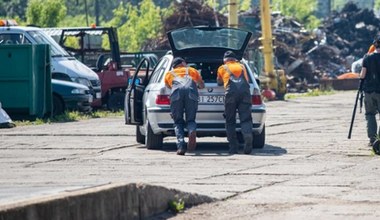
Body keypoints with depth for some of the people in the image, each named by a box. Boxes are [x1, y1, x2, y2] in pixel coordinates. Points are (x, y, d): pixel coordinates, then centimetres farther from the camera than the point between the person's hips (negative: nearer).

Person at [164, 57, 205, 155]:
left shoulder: (169, 74, 36)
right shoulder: (192, 70, 38)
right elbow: (202, 85, 52)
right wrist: (197, 86, 75)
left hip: (176, 92, 0)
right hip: (191, 92, 0)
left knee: (178, 122, 8)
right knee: (190, 120, 10)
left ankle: (181, 147, -13)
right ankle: (192, 132, -26)